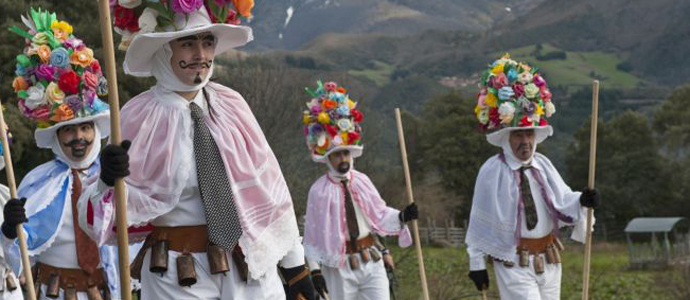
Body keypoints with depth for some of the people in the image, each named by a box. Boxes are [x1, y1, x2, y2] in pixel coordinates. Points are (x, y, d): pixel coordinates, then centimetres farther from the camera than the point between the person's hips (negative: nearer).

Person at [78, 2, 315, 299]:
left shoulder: (231, 105, 1)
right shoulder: (139, 117, -7)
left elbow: (269, 187, 6)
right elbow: (106, 218, -5)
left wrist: (293, 263, 9)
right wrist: (109, 182, -26)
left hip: (252, 265, 3)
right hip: (178, 275, -2)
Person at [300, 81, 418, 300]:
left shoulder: (362, 181, 3)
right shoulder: (319, 190, -8)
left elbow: (380, 215, 9)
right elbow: (313, 234, -6)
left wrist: (402, 216, -9)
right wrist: (315, 269, -8)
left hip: (371, 263, 3)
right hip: (339, 267, -3)